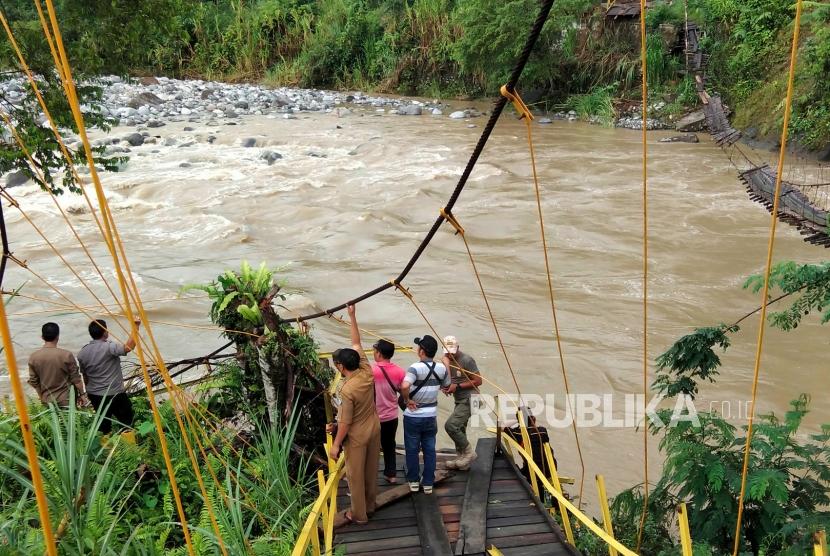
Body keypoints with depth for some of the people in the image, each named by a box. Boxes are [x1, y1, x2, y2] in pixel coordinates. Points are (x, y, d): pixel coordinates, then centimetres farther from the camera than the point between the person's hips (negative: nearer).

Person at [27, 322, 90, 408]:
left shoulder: (33, 357, -8)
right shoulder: (66, 355, -19)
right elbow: (75, 379, -12)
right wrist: (82, 394, 1)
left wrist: (42, 396, 16)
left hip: (47, 400, 3)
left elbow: (34, 381, 1)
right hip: (66, 399, -3)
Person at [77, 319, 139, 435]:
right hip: (114, 394, -6)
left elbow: (85, 376, 11)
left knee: (103, 424, 17)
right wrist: (136, 326, -30)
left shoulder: (82, 352, 0)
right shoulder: (109, 347, -21)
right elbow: (129, 347, -35)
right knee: (126, 421, 8)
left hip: (94, 395, 6)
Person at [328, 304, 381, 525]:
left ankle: (359, 515, 25)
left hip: (357, 436, -7)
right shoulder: (367, 372, -13)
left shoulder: (347, 391, -30)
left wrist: (336, 445, -11)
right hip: (374, 429, 7)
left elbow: (345, 423, -23)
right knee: (371, 470, 23)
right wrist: (352, 316, -2)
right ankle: (370, 505, 40)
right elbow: (356, 344, -3)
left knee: (355, 475, 11)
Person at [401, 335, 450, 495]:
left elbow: (404, 386, -36)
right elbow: (446, 386, 13)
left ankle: (413, 481, 24)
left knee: (412, 450, 13)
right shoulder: (441, 368, -5)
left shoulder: (416, 367, -21)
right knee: (429, 450, 13)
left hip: (413, 417, -4)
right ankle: (428, 483, 20)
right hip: (431, 416, 4)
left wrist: (407, 400, -21)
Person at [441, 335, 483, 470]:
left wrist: (457, 386, -20)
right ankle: (462, 459, 26)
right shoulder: (446, 359, 6)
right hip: (460, 401, 8)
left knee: (450, 425, -17)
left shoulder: (466, 360, -17)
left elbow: (478, 381, -16)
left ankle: (469, 452, -2)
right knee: (459, 429, 14)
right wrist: (446, 387, -11)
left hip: (469, 400, -8)